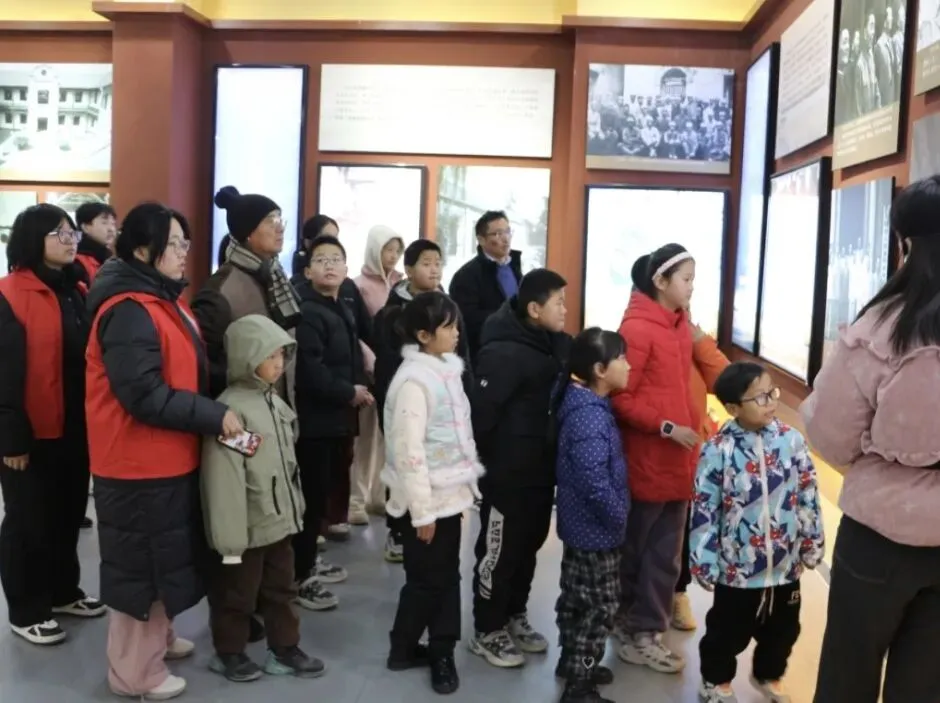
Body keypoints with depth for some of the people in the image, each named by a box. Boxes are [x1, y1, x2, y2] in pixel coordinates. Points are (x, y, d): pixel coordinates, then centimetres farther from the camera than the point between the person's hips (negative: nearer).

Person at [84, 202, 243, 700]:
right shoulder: (128, 311, -23)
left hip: (169, 457, 10)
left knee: (163, 557, 22)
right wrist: (215, 416, -23)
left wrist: (212, 412, 7)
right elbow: (144, 395, -28)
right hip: (140, 463, -10)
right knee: (143, 561, 4)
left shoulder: (164, 299, 10)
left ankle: (158, 637, 40)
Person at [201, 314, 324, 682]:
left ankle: (285, 649, 34)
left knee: (281, 589, 19)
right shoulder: (230, 408, -22)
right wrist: (230, 536, -23)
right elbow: (223, 479, -24)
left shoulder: (274, 402, 6)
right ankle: (228, 653, 30)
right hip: (248, 526, -8)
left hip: (279, 520, 8)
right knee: (238, 594, 11)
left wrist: (295, 508, 17)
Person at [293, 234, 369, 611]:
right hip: (314, 421, -9)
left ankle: (306, 566, 30)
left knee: (323, 495, 16)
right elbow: (309, 371, -25)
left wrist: (358, 390, 4)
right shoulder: (306, 312, -15)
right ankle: (298, 578, 7)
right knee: (311, 499, -4)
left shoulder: (341, 310, 17)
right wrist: (349, 393, -13)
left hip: (336, 419, 9)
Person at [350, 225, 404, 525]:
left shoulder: (399, 285, 8)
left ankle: (379, 494, 18)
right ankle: (355, 499, 5)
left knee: (387, 433, 8)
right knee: (364, 434, -1)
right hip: (370, 368, -4)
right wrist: (372, 361, -15)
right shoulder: (360, 285, -5)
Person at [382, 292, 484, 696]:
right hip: (428, 500, -8)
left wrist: (463, 487, 16)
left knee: (447, 577, 14)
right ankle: (404, 648, 26)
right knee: (426, 580, 7)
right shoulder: (414, 379, -20)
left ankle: (440, 652, 27)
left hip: (450, 494, 8)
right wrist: (422, 511, -19)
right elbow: (409, 451, -22)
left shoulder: (447, 369, 7)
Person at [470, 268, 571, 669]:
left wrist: (558, 454, 9)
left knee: (528, 546, 20)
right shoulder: (503, 352, -22)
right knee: (499, 551, 6)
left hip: (543, 468, 8)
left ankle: (514, 617, 37)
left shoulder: (558, 344, 4)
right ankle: (487, 631, 21)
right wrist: (488, 460, -13)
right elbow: (480, 411, -25)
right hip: (508, 473, -8)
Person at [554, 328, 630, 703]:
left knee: (578, 598, 22)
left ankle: (572, 662, 39)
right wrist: (620, 518, -16)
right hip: (595, 530, -10)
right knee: (599, 606, 2)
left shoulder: (586, 403, 5)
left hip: (582, 525, 10)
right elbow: (595, 482, -30)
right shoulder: (589, 416, -27)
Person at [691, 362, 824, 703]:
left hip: (786, 564, 4)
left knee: (783, 628, 22)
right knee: (728, 630, 15)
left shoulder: (792, 440, -7)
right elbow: (704, 511, -11)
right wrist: (705, 563, -9)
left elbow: (809, 497, 3)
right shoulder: (718, 450, -17)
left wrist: (812, 545, 7)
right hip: (736, 566, -3)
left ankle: (769, 675, 48)